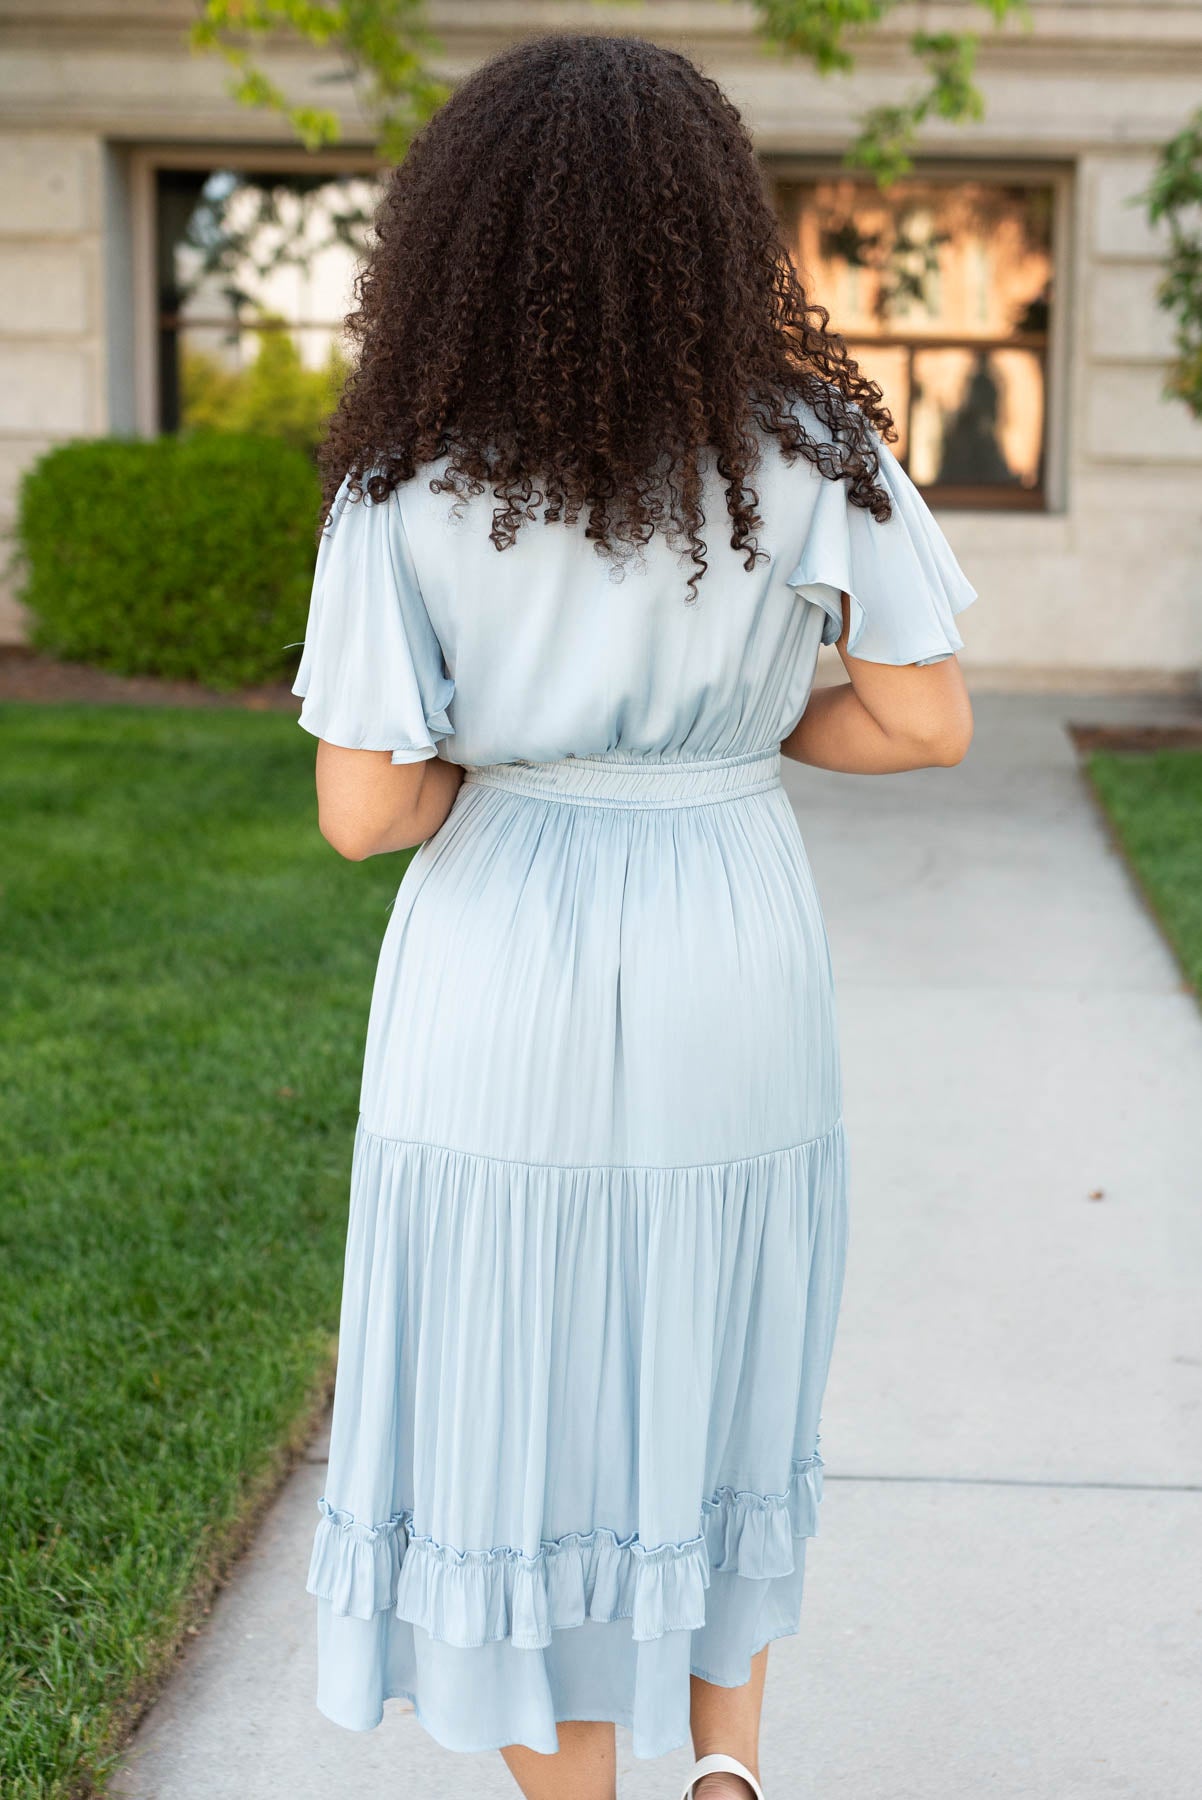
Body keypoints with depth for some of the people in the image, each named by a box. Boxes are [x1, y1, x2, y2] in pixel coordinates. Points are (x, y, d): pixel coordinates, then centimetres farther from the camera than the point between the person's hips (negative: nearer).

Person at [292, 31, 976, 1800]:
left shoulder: (408, 487, -10)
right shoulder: (809, 442, -6)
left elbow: (363, 811, -13)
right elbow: (927, 722, -5)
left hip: (504, 991, -2)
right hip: (734, 977, 2)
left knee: (523, 1409, 11)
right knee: (714, 1374, 23)